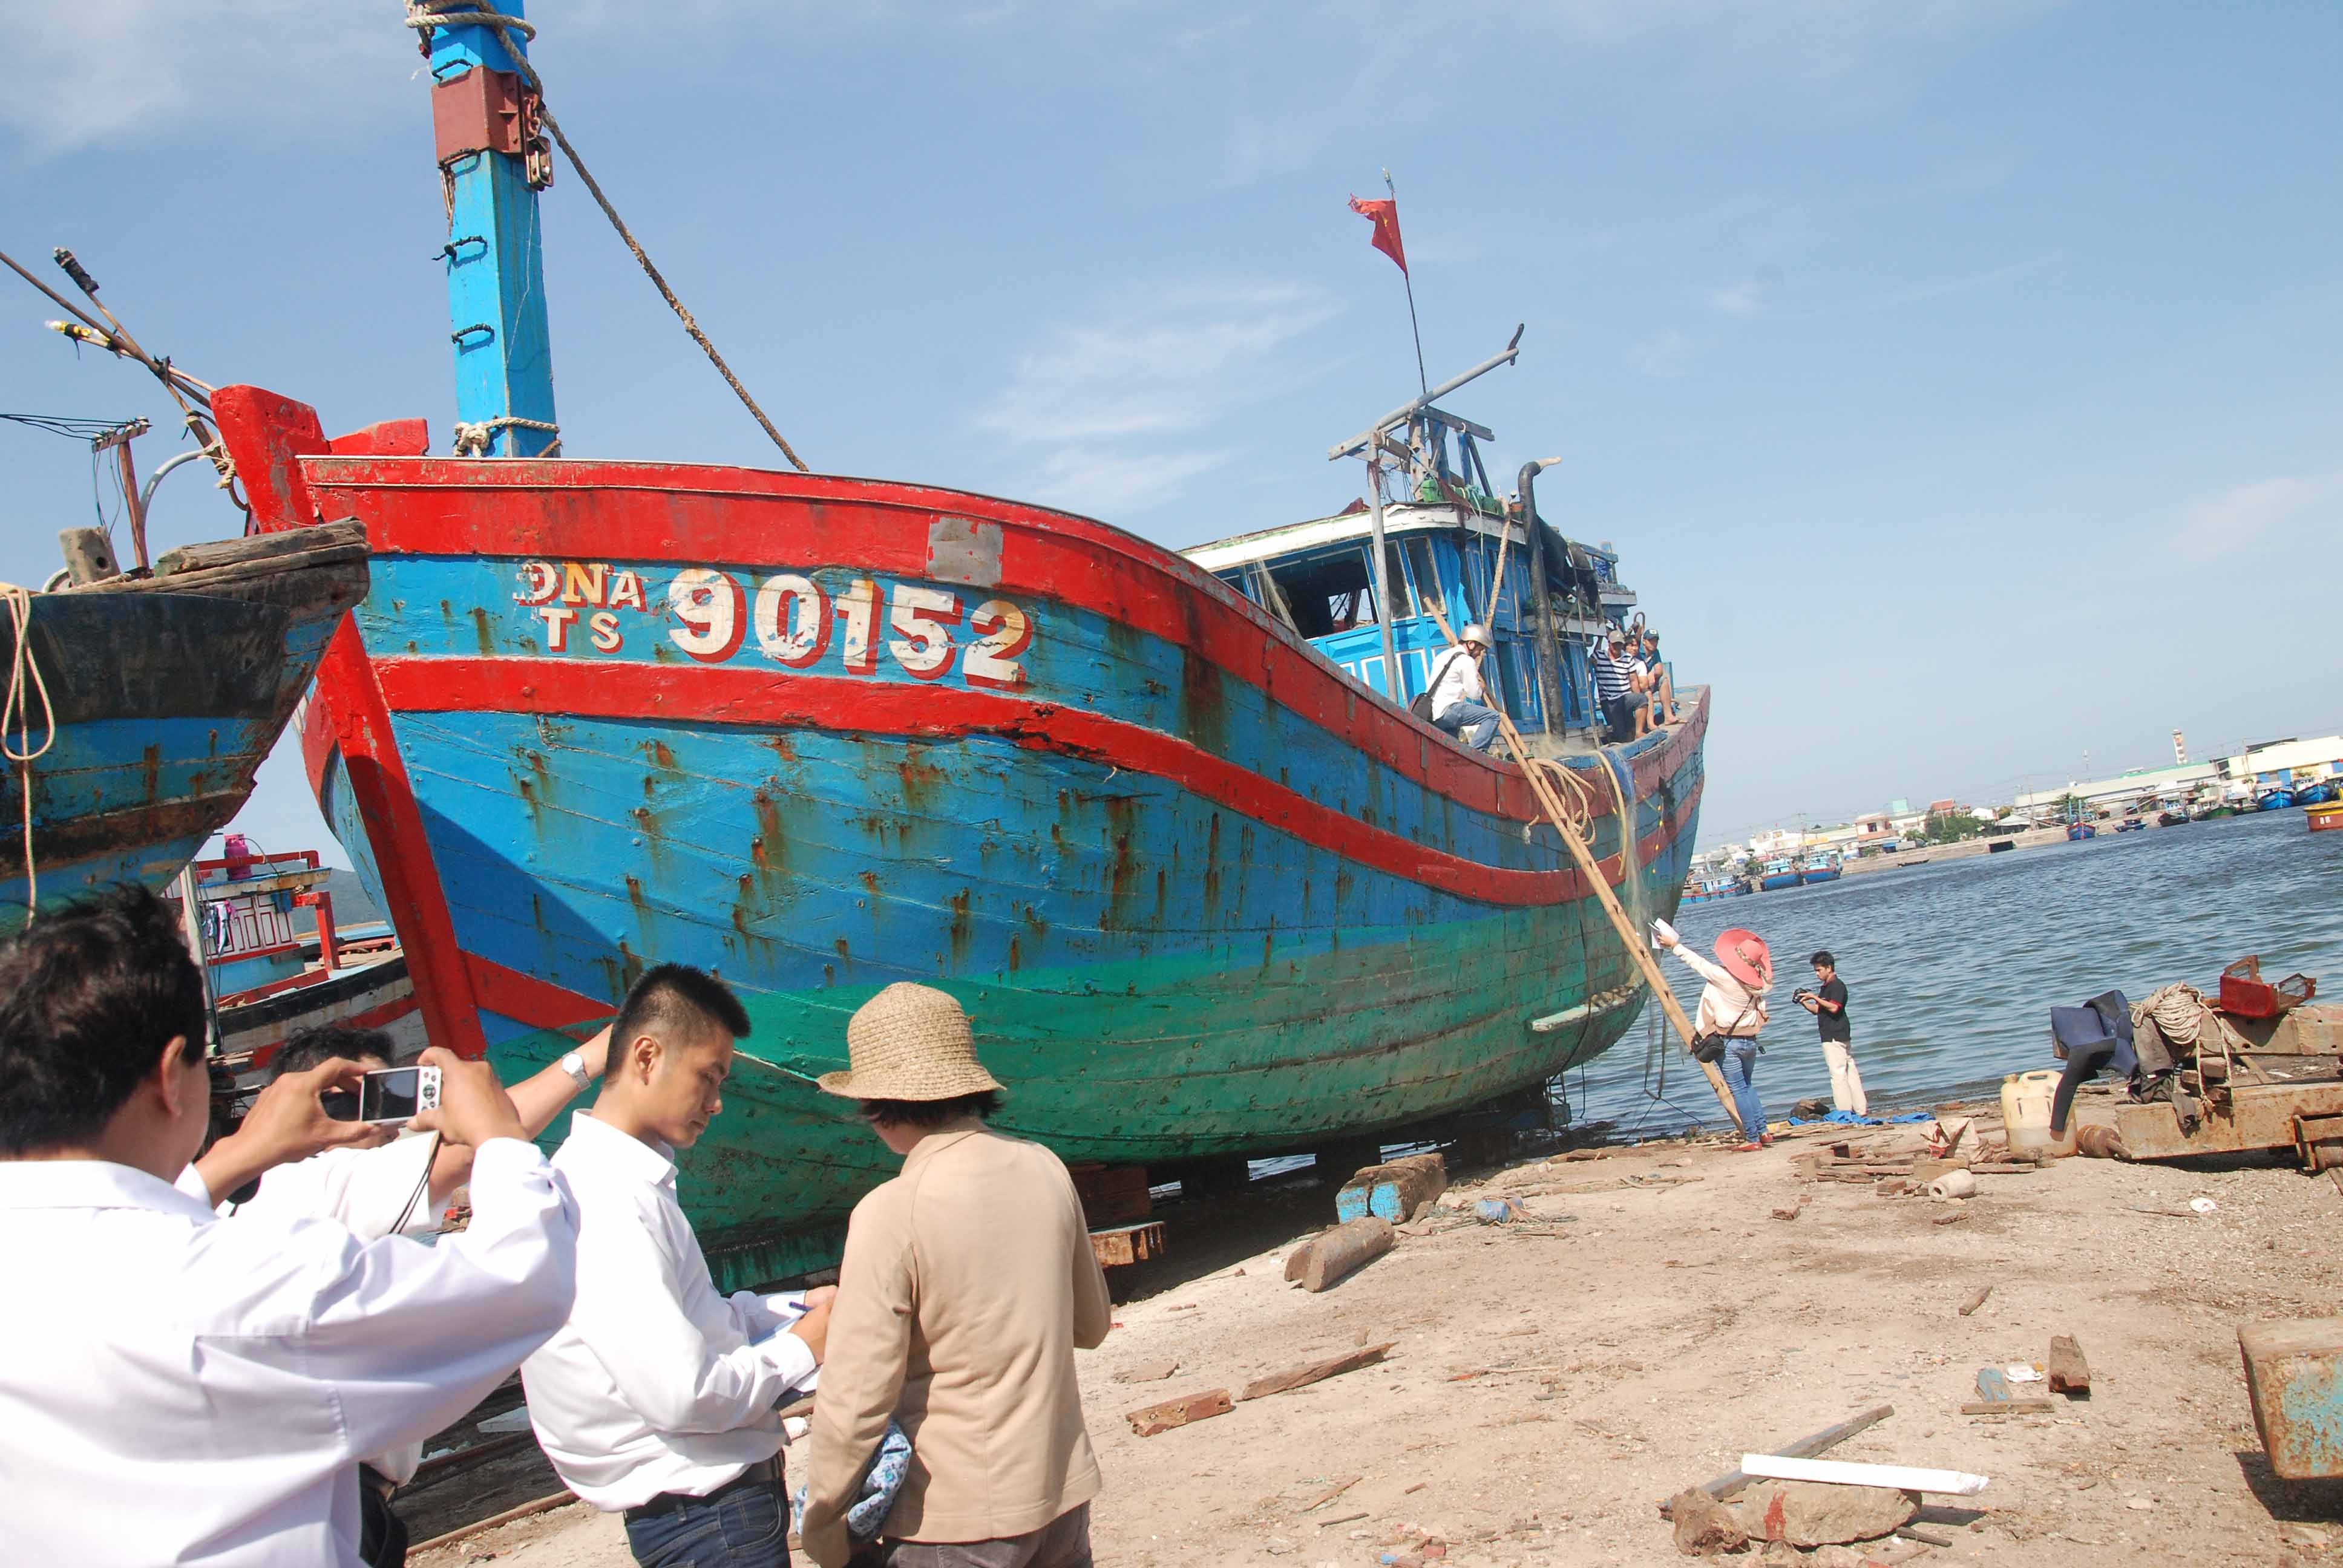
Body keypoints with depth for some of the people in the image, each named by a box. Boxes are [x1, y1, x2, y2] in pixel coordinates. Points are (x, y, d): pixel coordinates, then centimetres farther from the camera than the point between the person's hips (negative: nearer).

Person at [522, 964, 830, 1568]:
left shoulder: (621, 1180, 7)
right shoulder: (606, 1205, -25)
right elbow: (684, 1394, -28)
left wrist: (796, 1310, 2)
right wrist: (801, 1348, -13)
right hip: (708, 1517, -9)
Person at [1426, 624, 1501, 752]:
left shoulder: (1443, 656, 22)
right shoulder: (1467, 660, -5)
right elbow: (1474, 694, -5)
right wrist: (1483, 690, 18)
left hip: (1432, 714, 9)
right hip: (1447, 711, -9)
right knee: (1492, 716, -12)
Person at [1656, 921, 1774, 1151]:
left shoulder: (1724, 977, -18)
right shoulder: (1757, 983, 0)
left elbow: (1698, 963, -8)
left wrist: (1675, 945, 5)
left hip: (1729, 1042, -6)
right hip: (1750, 1041, 6)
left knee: (1738, 1090, 0)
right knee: (1747, 1086, 21)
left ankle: (1753, 1139, 1)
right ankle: (1763, 1132, 16)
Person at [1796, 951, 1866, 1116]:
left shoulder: (1837, 985, -11)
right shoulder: (1825, 987, 19)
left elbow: (1834, 1008, -23)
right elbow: (1817, 1010, 21)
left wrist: (1815, 997, -18)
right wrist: (1804, 1002, 6)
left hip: (1835, 1037, -10)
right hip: (1841, 1036, 10)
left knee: (1838, 1075, -9)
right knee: (1851, 1073, 10)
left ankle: (1845, 1113, -9)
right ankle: (1861, 1110, 13)